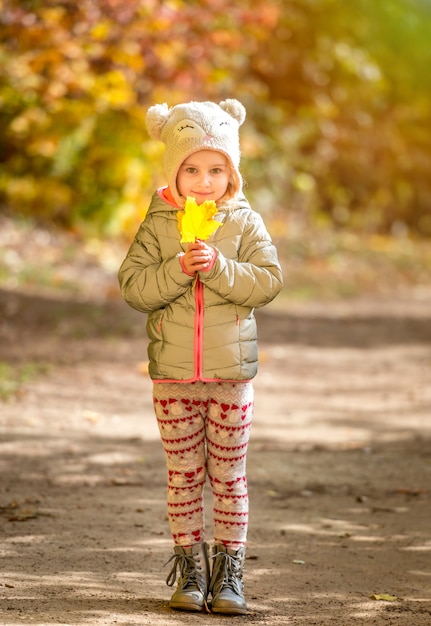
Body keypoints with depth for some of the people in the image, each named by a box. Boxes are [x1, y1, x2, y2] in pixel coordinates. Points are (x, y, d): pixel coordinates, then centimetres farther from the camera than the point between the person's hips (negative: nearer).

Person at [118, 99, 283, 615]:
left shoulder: (245, 223, 0)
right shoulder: (157, 225, 0)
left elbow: (267, 281, -9)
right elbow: (133, 286, -7)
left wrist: (218, 267, -21)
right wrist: (178, 270, -21)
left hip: (231, 371, 0)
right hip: (172, 373, 1)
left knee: (228, 475, 4)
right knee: (183, 474, 6)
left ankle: (229, 572, 11)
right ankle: (190, 569, 15)